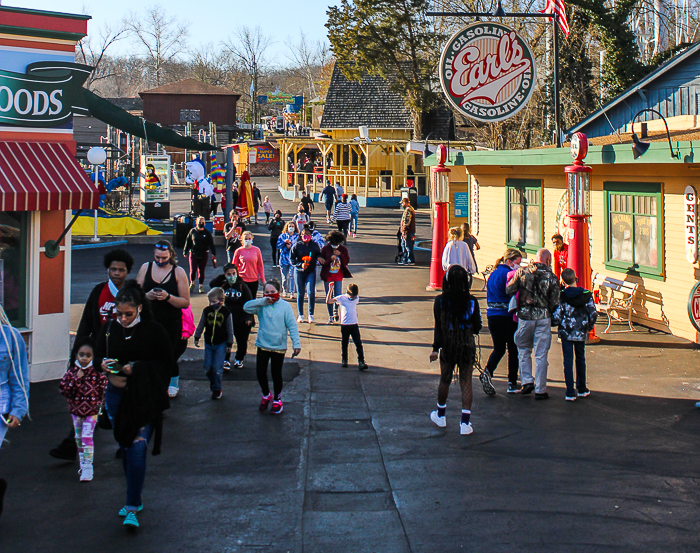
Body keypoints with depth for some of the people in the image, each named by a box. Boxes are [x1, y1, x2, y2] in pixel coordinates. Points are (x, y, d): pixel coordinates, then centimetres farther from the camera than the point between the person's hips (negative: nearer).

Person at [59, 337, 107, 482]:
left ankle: (87, 468, -7)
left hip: (91, 411, -3)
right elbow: (63, 389, -11)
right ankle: (82, 463, 29)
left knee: (87, 437, -10)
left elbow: (103, 390, 0)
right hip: (76, 410, 3)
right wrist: (76, 379, -20)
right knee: (78, 437, 13)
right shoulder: (72, 372, -3)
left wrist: (98, 405, -6)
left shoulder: (97, 373, -7)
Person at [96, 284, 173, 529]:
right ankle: (135, 499, 29)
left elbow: (166, 365, -5)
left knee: (137, 449, -13)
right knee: (125, 448, 13)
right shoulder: (109, 329, 5)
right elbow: (98, 355, 14)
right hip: (116, 394, 5)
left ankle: (132, 508, -9)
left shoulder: (154, 331, -7)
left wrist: (137, 368, -17)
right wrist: (104, 364, -10)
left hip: (144, 397, -4)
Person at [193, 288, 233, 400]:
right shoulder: (206, 311, -2)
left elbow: (230, 329, 0)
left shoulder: (225, 312, -8)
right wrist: (197, 337, 11)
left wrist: (229, 344, 1)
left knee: (217, 368, -5)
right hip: (208, 343, 3)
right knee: (207, 367, 4)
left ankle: (217, 389, 10)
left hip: (221, 344, -3)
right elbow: (201, 325, 10)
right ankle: (212, 381, 30)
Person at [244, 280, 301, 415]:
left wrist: (296, 343, -13)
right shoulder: (261, 306, 0)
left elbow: (292, 326, -7)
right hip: (263, 345, 2)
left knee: (276, 374, 7)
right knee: (260, 372, 5)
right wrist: (263, 301, -20)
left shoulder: (285, 306, -5)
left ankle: (277, 400, 28)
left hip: (279, 347, -2)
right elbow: (247, 307, -15)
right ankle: (266, 395, 31)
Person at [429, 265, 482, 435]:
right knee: (466, 382, 5)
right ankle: (465, 422, 1)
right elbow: (477, 327, -1)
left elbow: (438, 327, -8)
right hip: (467, 345, 0)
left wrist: (436, 348, -4)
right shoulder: (471, 301, -6)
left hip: (447, 345, 0)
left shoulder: (441, 301, -8)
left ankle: (440, 416, 33)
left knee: (445, 380, 16)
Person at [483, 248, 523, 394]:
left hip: (492, 315, 7)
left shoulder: (493, 274, 12)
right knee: (513, 349, 7)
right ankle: (512, 384, 10)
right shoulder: (508, 274, -13)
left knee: (498, 348, 14)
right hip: (507, 316, -7)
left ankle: (487, 372, -11)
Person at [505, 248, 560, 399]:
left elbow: (509, 290, -3)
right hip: (543, 318, -1)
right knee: (541, 355, 4)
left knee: (524, 350, 19)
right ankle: (540, 390, 7)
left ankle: (526, 381, 7)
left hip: (525, 316, 1)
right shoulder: (551, 277, -3)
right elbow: (554, 302, -4)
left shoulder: (521, 272, -2)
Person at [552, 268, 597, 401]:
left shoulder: (561, 296, -13)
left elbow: (557, 316, -14)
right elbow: (593, 314, -2)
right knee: (580, 359, 19)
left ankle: (570, 393, -2)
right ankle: (581, 390, 27)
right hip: (581, 334, 3)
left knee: (568, 361, 2)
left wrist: (554, 322, 9)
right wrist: (588, 327, 15)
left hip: (566, 333, -3)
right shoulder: (587, 294, -5)